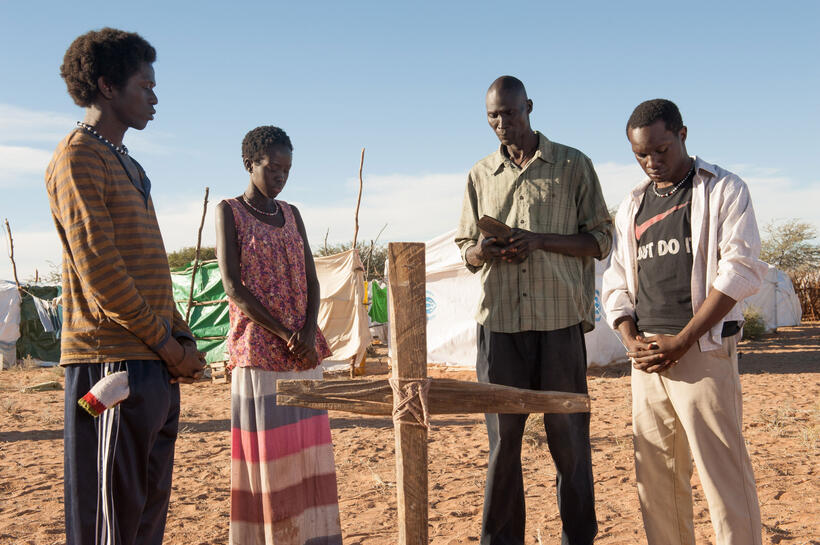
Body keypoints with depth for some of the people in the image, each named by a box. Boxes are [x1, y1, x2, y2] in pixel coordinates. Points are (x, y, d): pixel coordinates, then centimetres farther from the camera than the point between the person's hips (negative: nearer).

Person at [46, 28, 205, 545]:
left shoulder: (128, 166, 22)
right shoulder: (78, 158, -7)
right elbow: (98, 268, -16)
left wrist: (183, 339, 9)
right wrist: (168, 344, -12)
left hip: (154, 366, 9)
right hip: (113, 362, -9)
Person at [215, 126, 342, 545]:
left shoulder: (291, 214, 14)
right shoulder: (229, 212, -2)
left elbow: (311, 281, 9)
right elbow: (233, 287, -10)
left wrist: (309, 334, -9)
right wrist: (286, 335, -14)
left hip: (303, 350, 5)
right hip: (258, 348, -5)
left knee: (307, 446, 5)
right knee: (265, 449, -3)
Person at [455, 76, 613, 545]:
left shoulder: (573, 165, 5)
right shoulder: (481, 175, 14)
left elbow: (600, 240, 3)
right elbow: (466, 247, 18)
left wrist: (539, 241, -13)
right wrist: (480, 251, -7)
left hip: (559, 319, -2)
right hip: (500, 321, 2)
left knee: (568, 434, 3)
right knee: (502, 436, 5)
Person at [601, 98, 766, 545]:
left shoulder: (723, 190, 2)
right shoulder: (632, 207, 18)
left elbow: (741, 270, -8)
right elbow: (616, 284, 18)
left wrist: (682, 342, -13)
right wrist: (632, 342, -1)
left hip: (703, 352, -5)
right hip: (648, 357, 5)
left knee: (723, 473, -7)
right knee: (656, 476, 6)